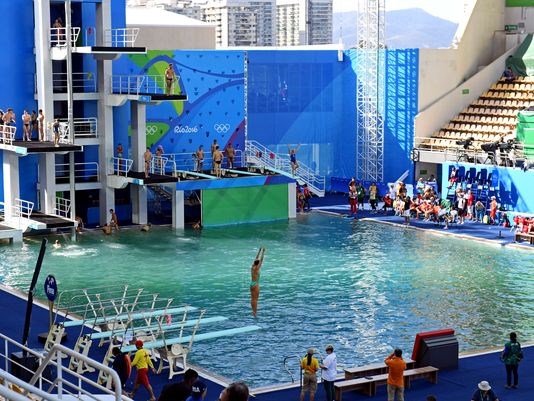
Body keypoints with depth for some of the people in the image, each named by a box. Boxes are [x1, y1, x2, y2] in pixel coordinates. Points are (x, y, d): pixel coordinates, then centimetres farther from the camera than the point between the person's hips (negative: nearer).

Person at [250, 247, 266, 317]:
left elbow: (257, 258, 13)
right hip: (255, 284, -8)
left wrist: (259, 251, 16)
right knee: (255, 299, -5)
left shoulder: (252, 267, 5)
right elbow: (261, 260, -15)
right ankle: (255, 312, -4)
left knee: (252, 299, 9)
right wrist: (263, 252, -11)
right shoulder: (256, 268, -15)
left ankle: (253, 312, 14)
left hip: (252, 284, 8)